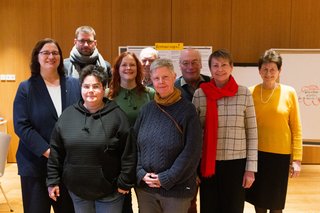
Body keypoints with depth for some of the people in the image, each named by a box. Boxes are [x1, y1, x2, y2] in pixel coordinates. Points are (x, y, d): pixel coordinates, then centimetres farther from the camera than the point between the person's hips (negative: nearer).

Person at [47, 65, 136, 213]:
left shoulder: (117, 115, -9)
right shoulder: (68, 114, 1)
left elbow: (128, 153, -8)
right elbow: (56, 151, 4)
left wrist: (125, 182, -9)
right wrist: (53, 180, 3)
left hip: (109, 190, -3)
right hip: (76, 189, 3)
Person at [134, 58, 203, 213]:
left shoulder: (187, 110, -8)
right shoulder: (147, 109, 4)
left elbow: (192, 151, -12)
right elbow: (135, 144, 6)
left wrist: (166, 178, -14)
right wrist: (141, 173, -7)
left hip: (177, 188, -3)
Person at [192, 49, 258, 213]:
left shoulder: (244, 94, -3)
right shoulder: (199, 94, -2)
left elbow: (252, 134, 0)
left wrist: (251, 168, -3)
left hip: (236, 163, 0)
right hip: (208, 164, 1)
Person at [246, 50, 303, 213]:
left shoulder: (289, 93, -4)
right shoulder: (251, 92, -1)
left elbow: (296, 128, -2)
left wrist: (297, 159, -5)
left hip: (281, 154, -1)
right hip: (256, 153, 1)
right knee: (258, 198, 14)